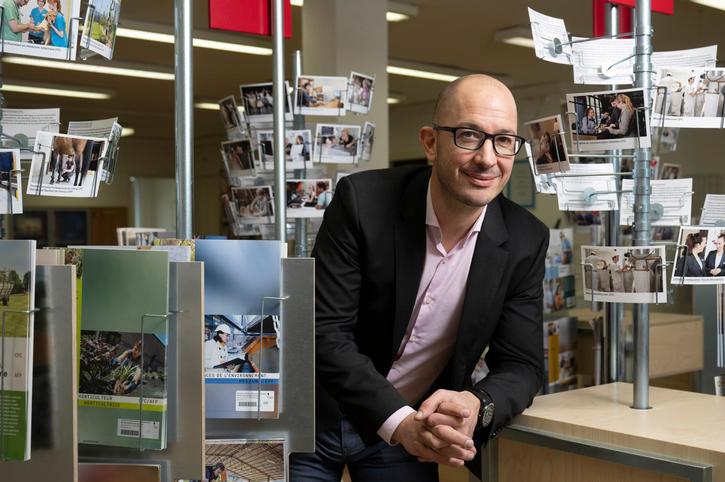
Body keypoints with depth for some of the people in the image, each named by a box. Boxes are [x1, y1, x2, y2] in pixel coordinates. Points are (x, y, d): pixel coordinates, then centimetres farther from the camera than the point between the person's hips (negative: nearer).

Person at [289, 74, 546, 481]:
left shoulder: (525, 241, -11)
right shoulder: (362, 201, -19)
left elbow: (521, 364, -9)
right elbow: (326, 332, -22)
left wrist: (477, 405, -31)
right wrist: (400, 421, -33)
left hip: (415, 427, 2)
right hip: (318, 419, -2)